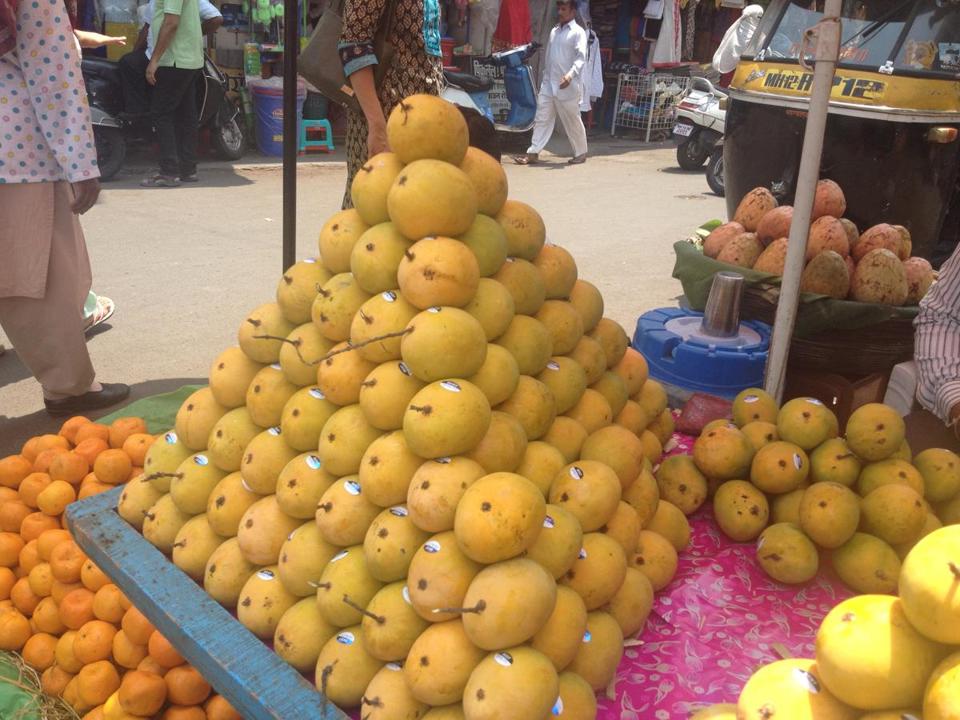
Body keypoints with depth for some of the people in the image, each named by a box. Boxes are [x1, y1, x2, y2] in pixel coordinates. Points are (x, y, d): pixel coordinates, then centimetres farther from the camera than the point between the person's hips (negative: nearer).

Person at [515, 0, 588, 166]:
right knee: (542, 119, 2)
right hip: (548, 84, 6)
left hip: (567, 86, -6)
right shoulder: (554, 31, 17)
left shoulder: (578, 32, -5)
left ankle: (581, 153, 17)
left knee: (572, 122, 3)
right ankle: (533, 152, 3)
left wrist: (570, 74, -33)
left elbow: (581, 57, -17)